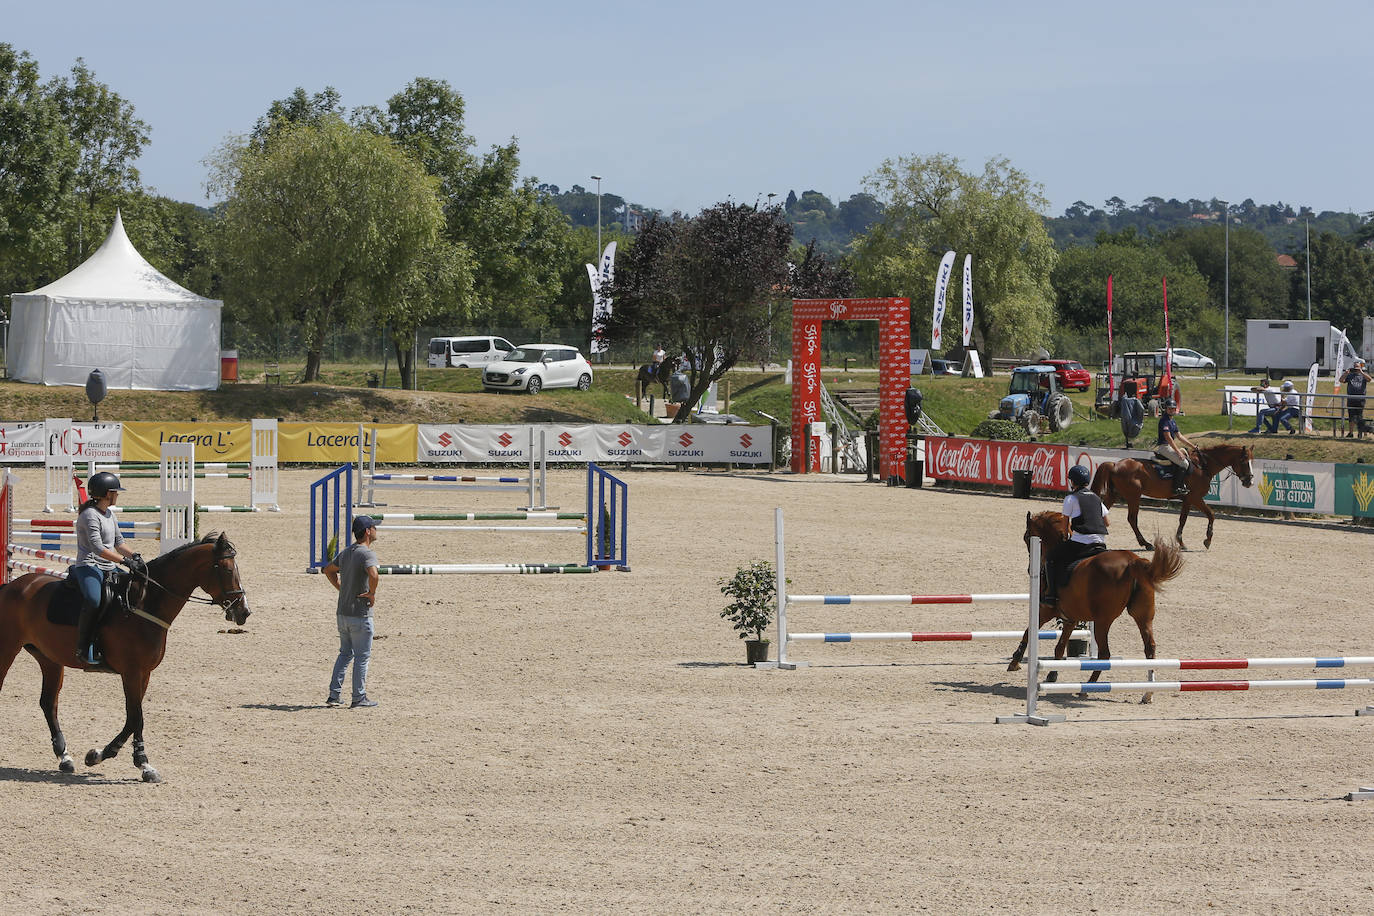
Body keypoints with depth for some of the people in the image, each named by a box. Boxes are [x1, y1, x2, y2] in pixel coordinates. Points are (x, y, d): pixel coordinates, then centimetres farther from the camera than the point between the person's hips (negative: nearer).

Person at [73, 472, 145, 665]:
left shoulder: (109, 514, 17)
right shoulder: (90, 515, -12)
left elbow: (118, 542, 21)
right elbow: (98, 548, -20)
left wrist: (134, 556, 2)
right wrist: (125, 560, -24)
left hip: (108, 569, 10)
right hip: (89, 567, -10)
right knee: (93, 601, -34)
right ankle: (83, 648, -29)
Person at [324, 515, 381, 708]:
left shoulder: (346, 552, 11)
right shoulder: (367, 553, -17)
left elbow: (329, 570, 25)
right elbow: (373, 574, -36)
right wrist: (372, 593, -19)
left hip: (342, 613, 8)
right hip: (360, 614, -8)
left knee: (345, 653, 17)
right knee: (362, 656, 2)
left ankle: (334, 694, 14)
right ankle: (359, 697, 6)